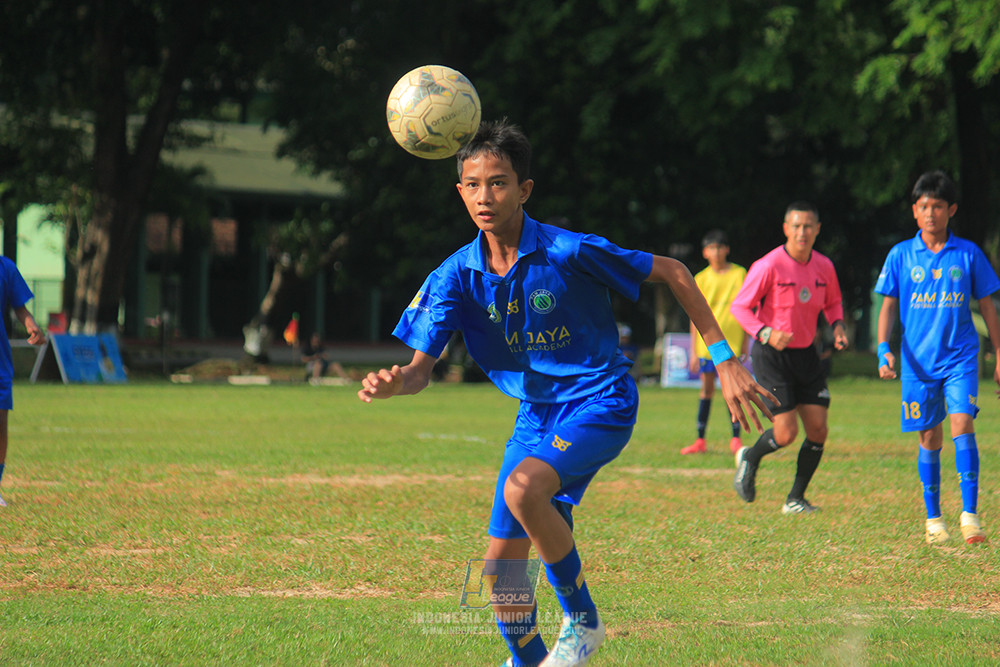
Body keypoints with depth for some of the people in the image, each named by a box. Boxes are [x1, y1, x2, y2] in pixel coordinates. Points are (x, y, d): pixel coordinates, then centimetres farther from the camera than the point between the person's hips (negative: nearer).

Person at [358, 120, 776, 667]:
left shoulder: (568, 253, -18)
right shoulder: (456, 276, -6)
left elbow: (672, 273, -8)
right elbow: (421, 366, -8)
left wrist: (724, 361, -10)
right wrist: (391, 383, -34)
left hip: (600, 401, -6)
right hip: (537, 412, 6)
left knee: (523, 488, -32)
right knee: (502, 567, 2)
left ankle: (583, 620, -13)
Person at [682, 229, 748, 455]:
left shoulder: (739, 274, 2)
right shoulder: (701, 279, 6)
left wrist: (745, 342, 1)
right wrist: (693, 351, 4)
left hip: (731, 340, -2)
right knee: (707, 388, 5)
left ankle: (736, 439, 4)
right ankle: (700, 440, 9)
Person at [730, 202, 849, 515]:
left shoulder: (824, 266, 1)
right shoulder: (768, 266, -15)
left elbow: (832, 302, 19)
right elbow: (739, 306, -10)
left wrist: (837, 325, -2)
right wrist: (766, 333, -25)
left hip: (806, 354, 5)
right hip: (771, 356, -5)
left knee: (818, 431, -1)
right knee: (786, 433, -12)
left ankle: (796, 498, 16)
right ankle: (750, 457, 22)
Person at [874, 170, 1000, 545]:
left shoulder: (968, 254, 3)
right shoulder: (900, 256, 4)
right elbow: (888, 305, 7)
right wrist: (884, 350, -7)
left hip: (961, 356, -1)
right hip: (918, 361, 1)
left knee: (962, 424, -17)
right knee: (929, 439, 6)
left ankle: (969, 515, -17)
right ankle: (933, 518, 19)